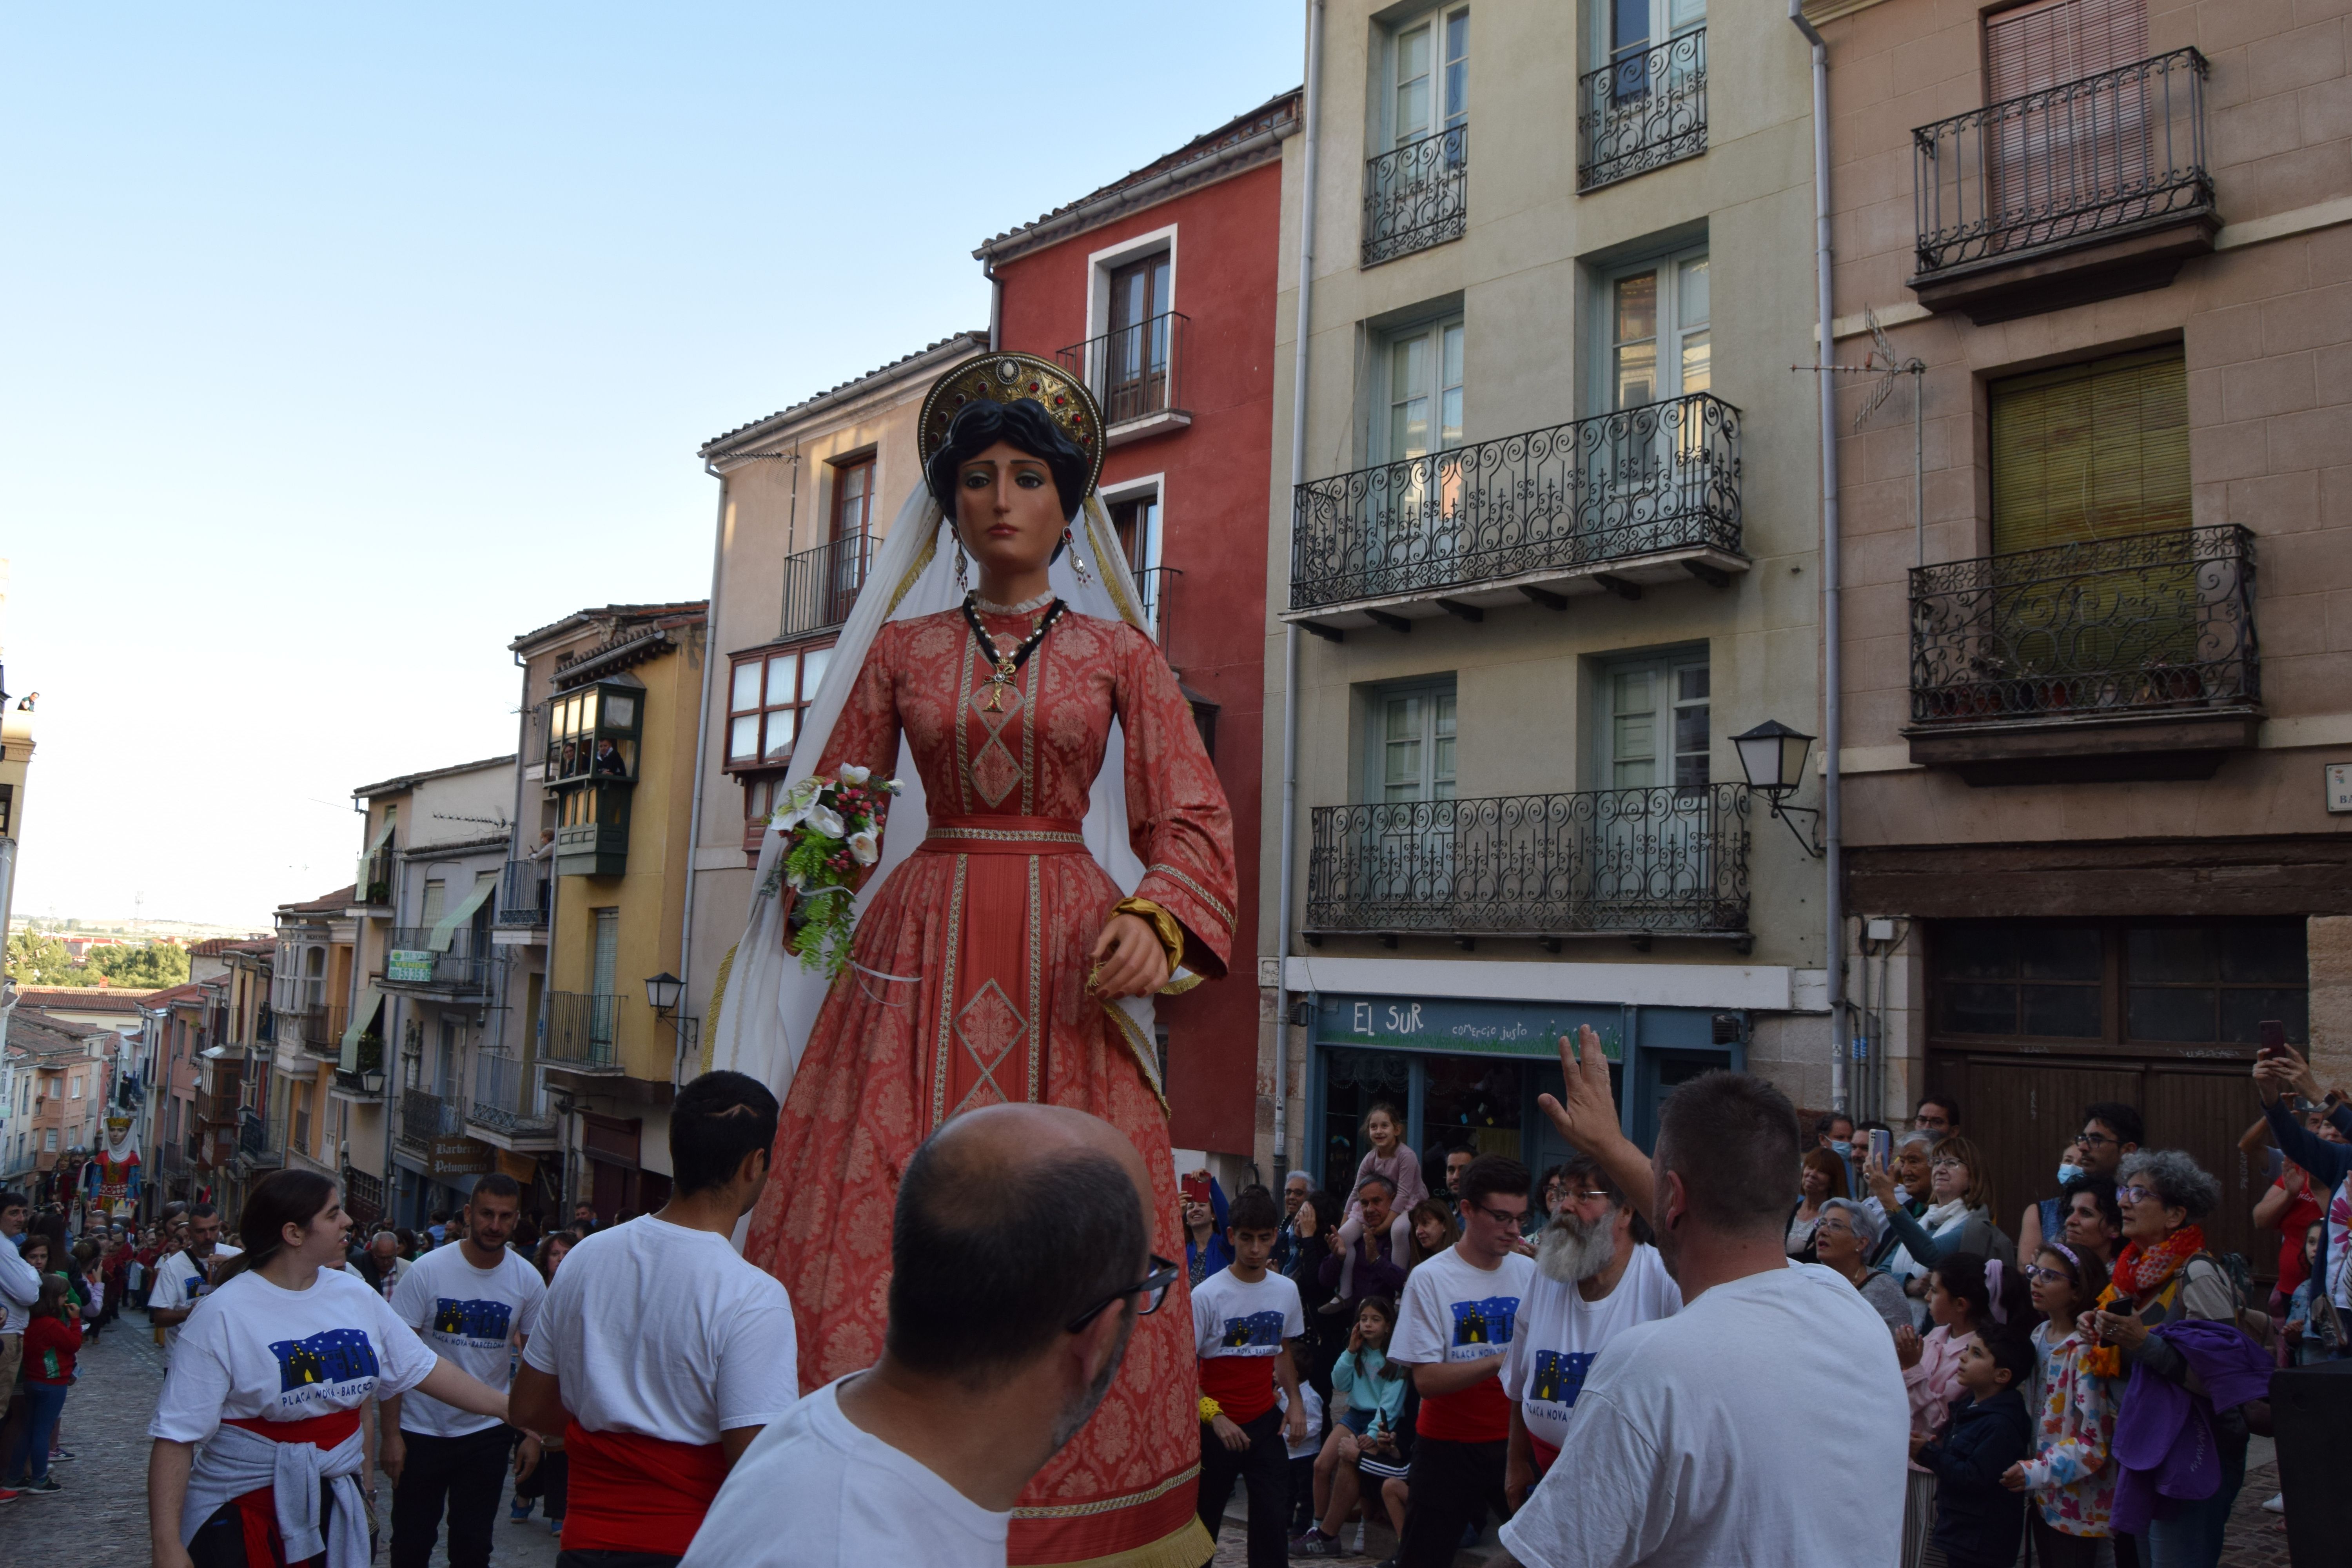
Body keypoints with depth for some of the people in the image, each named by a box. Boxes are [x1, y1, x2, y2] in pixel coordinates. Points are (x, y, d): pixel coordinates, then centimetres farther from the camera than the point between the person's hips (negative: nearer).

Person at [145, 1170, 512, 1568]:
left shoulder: (357, 1296, 2)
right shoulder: (222, 1314, -14)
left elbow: (424, 1367, 6)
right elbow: (177, 1435, -14)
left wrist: (512, 1408, 3)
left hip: (336, 1502, 5)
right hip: (241, 1512, -5)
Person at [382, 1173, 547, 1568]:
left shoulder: (528, 1280, -5)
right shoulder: (428, 1270, -12)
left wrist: (533, 1434, -1)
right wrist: (391, 1434, -13)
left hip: (488, 1434, 2)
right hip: (421, 1431, -1)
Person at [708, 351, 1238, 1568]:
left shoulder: (1118, 652, 9)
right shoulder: (899, 649, 13)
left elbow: (1194, 816, 2)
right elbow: (827, 805, 14)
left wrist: (1152, 919, -15)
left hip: (1067, 959, -1)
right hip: (918, 951, 1)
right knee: (874, 1236, -5)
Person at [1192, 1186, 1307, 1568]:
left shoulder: (1287, 1290, 2)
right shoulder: (1207, 1295, -14)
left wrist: (1295, 1401, 3)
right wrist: (1214, 1417, -20)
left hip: (1266, 1423, 4)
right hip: (1217, 1427, -4)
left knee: (1273, 1523, 1)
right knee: (1202, 1522, 6)